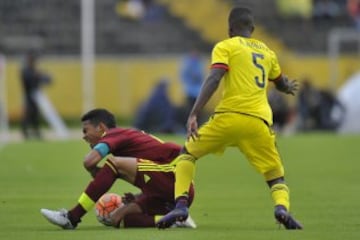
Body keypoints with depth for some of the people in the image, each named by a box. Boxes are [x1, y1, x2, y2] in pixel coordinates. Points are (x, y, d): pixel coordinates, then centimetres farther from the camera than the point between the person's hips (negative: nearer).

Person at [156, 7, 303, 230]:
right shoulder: (267, 51, 24)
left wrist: (194, 114, -14)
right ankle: (282, 207, -20)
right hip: (259, 121, 3)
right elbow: (282, 84, 42)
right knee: (276, 176, 14)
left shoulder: (225, 47, 10)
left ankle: (181, 205, -3)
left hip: (229, 116, -3)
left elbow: (214, 79, -8)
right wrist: (289, 87, 67)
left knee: (188, 153, 17)